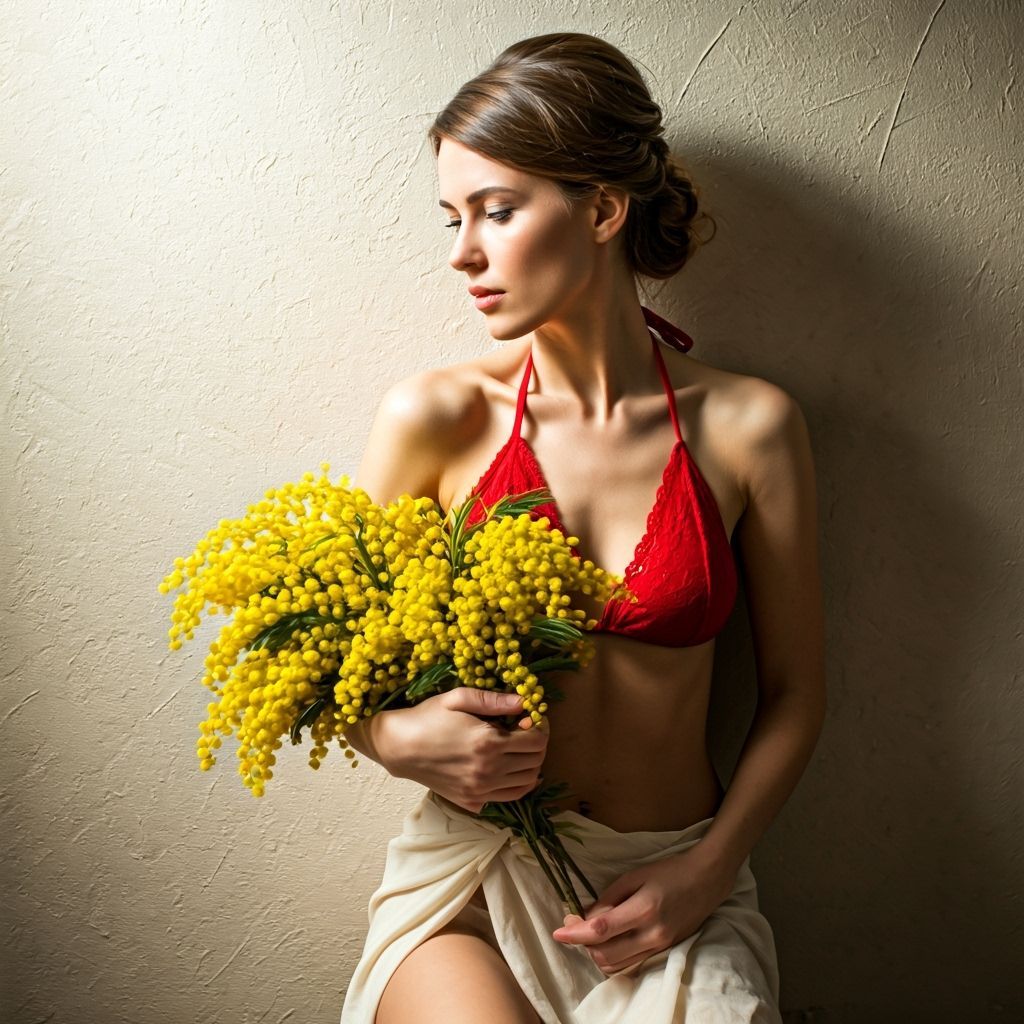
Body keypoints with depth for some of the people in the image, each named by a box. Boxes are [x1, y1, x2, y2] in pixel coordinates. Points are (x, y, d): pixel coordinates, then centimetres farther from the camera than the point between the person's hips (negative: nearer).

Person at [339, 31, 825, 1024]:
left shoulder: (748, 425, -6)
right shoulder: (434, 415, -7)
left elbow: (793, 690, 3)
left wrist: (707, 870, -8)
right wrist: (397, 737, -15)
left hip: (673, 884, 1)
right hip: (472, 875, 0)